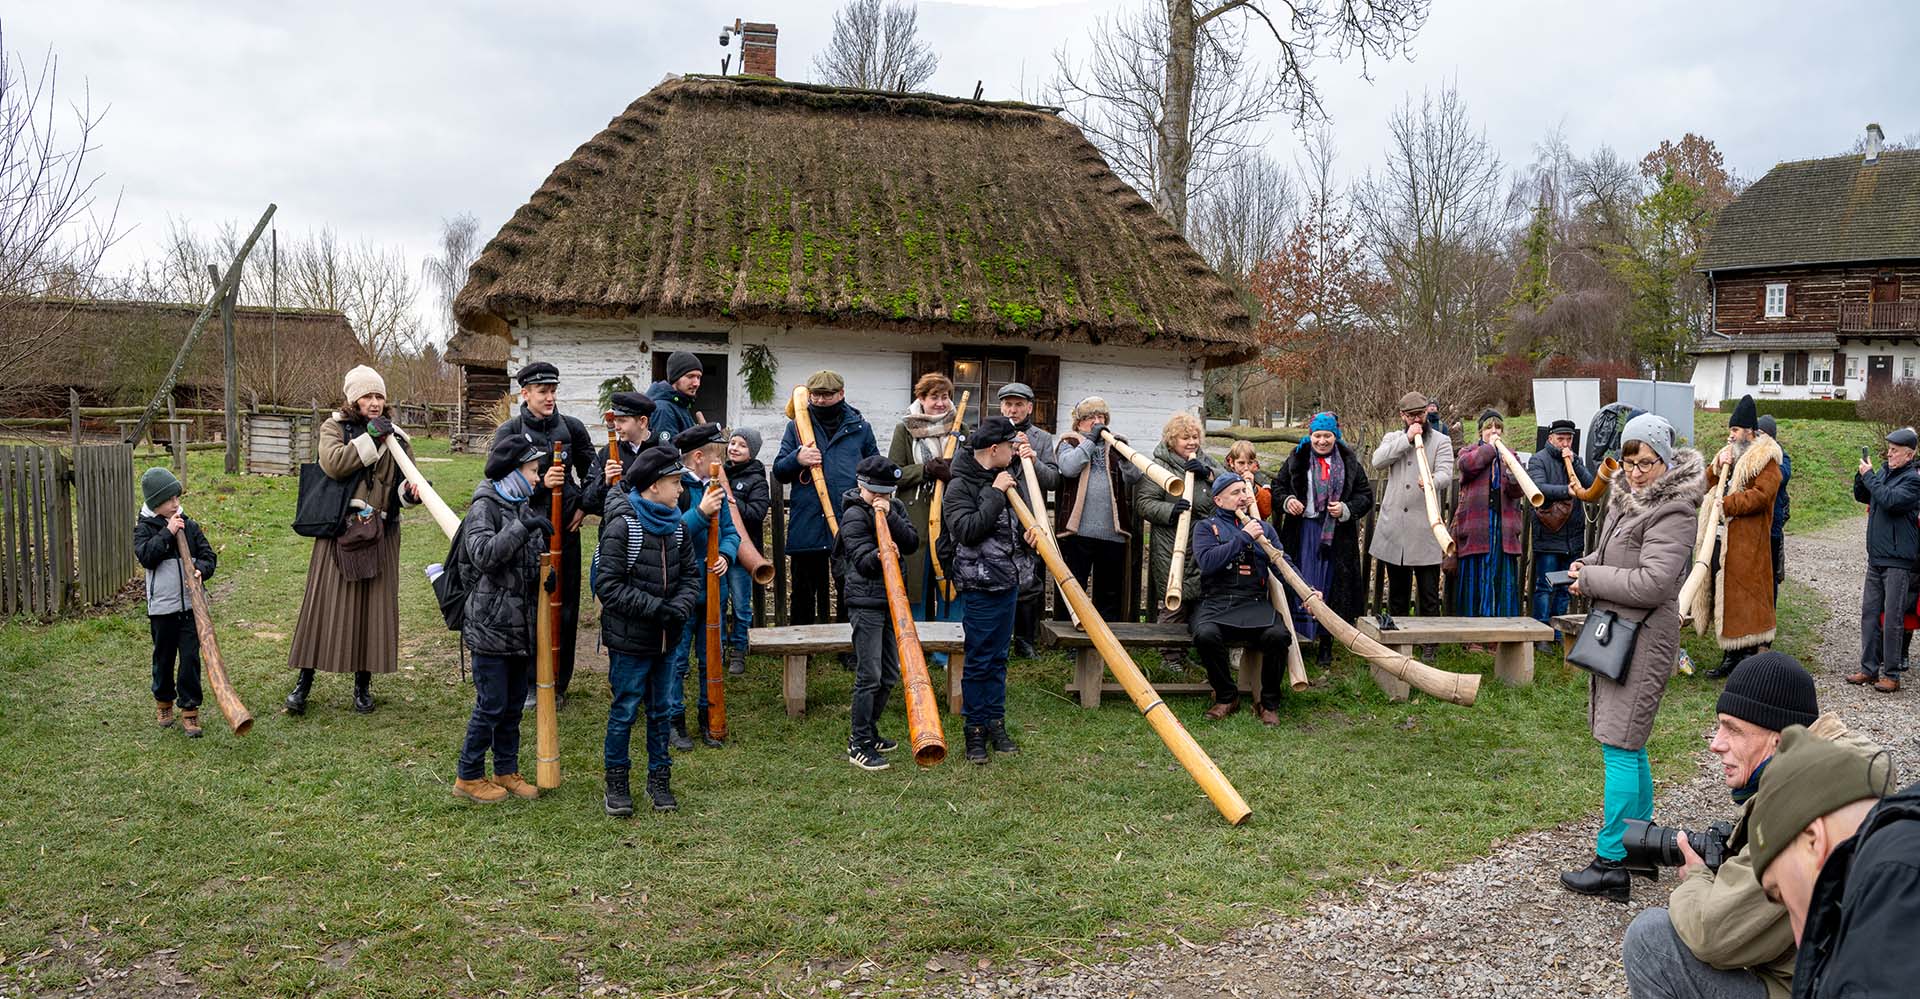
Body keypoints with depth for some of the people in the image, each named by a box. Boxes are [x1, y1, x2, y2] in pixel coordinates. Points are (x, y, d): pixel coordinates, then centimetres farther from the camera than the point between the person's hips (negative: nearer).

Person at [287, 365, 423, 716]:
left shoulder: (396, 437, 10)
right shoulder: (334, 427, 4)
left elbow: (402, 484, 7)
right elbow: (333, 463, -16)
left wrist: (410, 492, -16)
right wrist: (370, 438, -17)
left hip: (379, 536, 2)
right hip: (338, 532, -2)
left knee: (374, 606, 4)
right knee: (325, 606, 0)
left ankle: (363, 684, 17)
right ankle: (304, 681, 12)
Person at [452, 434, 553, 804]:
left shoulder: (525, 508, 13)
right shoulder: (484, 507, -11)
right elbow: (484, 553, -28)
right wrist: (524, 527, -31)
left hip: (522, 624, 8)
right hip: (491, 625, -8)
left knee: (514, 704, 15)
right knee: (491, 705, -2)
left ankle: (506, 771, 27)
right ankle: (468, 777, 12)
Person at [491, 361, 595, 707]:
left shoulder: (572, 428, 5)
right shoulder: (509, 432, -3)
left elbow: (591, 469, 17)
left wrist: (584, 506, 4)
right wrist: (540, 483, -22)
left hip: (565, 528, 3)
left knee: (566, 607, 7)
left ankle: (558, 684, 20)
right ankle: (528, 685, 14)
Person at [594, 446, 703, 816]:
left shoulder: (677, 526, 6)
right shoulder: (622, 527, -15)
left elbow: (690, 574, 9)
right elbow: (608, 586, -18)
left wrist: (680, 607, -12)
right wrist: (655, 607, -21)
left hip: (664, 638, 6)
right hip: (629, 638, -6)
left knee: (660, 710, 14)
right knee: (624, 711, 3)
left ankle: (659, 779, 26)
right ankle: (617, 784, 17)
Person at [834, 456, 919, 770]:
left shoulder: (894, 509, 12)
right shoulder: (854, 516, -8)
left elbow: (912, 543, -3)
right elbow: (861, 561, -17)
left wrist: (889, 516, -15)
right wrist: (879, 556, -37)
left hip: (891, 599, 7)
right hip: (865, 603, -7)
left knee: (890, 674, 14)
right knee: (869, 675, -9)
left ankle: (868, 731, 29)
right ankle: (858, 744, -3)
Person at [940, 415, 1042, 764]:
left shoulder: (1000, 480, 13)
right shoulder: (960, 486, -11)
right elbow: (968, 530, -24)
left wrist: (1029, 535, 2)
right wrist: (995, 493, -20)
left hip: (1008, 582, 8)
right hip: (980, 587, -7)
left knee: (998, 657, 13)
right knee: (979, 661, 0)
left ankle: (996, 724, 21)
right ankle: (976, 729, 10)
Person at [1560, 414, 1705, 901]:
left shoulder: (1671, 513, -16)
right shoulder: (1627, 499, 13)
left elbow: (1653, 582, -24)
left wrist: (1590, 579, -14)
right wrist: (1589, 566, 6)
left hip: (1643, 639, -10)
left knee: (1620, 747, -9)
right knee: (1629, 744, 18)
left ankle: (1611, 864, -6)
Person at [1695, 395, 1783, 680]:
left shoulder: (1765, 459, -7)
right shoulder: (1729, 455, 20)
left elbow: (1761, 495, -19)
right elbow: (1708, 487, 20)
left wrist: (1726, 504, -18)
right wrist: (1718, 469, 2)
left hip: (1746, 544, -8)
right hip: (1720, 539, 8)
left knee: (1743, 601, -6)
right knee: (1723, 598, 11)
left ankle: (1747, 659, 0)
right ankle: (1730, 656, 20)